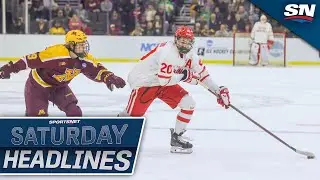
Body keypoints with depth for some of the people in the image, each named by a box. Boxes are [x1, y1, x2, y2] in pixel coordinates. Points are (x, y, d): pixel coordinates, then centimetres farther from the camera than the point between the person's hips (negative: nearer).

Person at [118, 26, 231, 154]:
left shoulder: (190, 54, -4)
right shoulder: (167, 51, -29)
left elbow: (201, 73, 7)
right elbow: (163, 79, -32)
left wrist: (218, 90, 3)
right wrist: (184, 76, -20)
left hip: (165, 83, 8)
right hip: (144, 81, -8)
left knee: (189, 103, -4)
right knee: (134, 114, -16)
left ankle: (176, 138, 7)